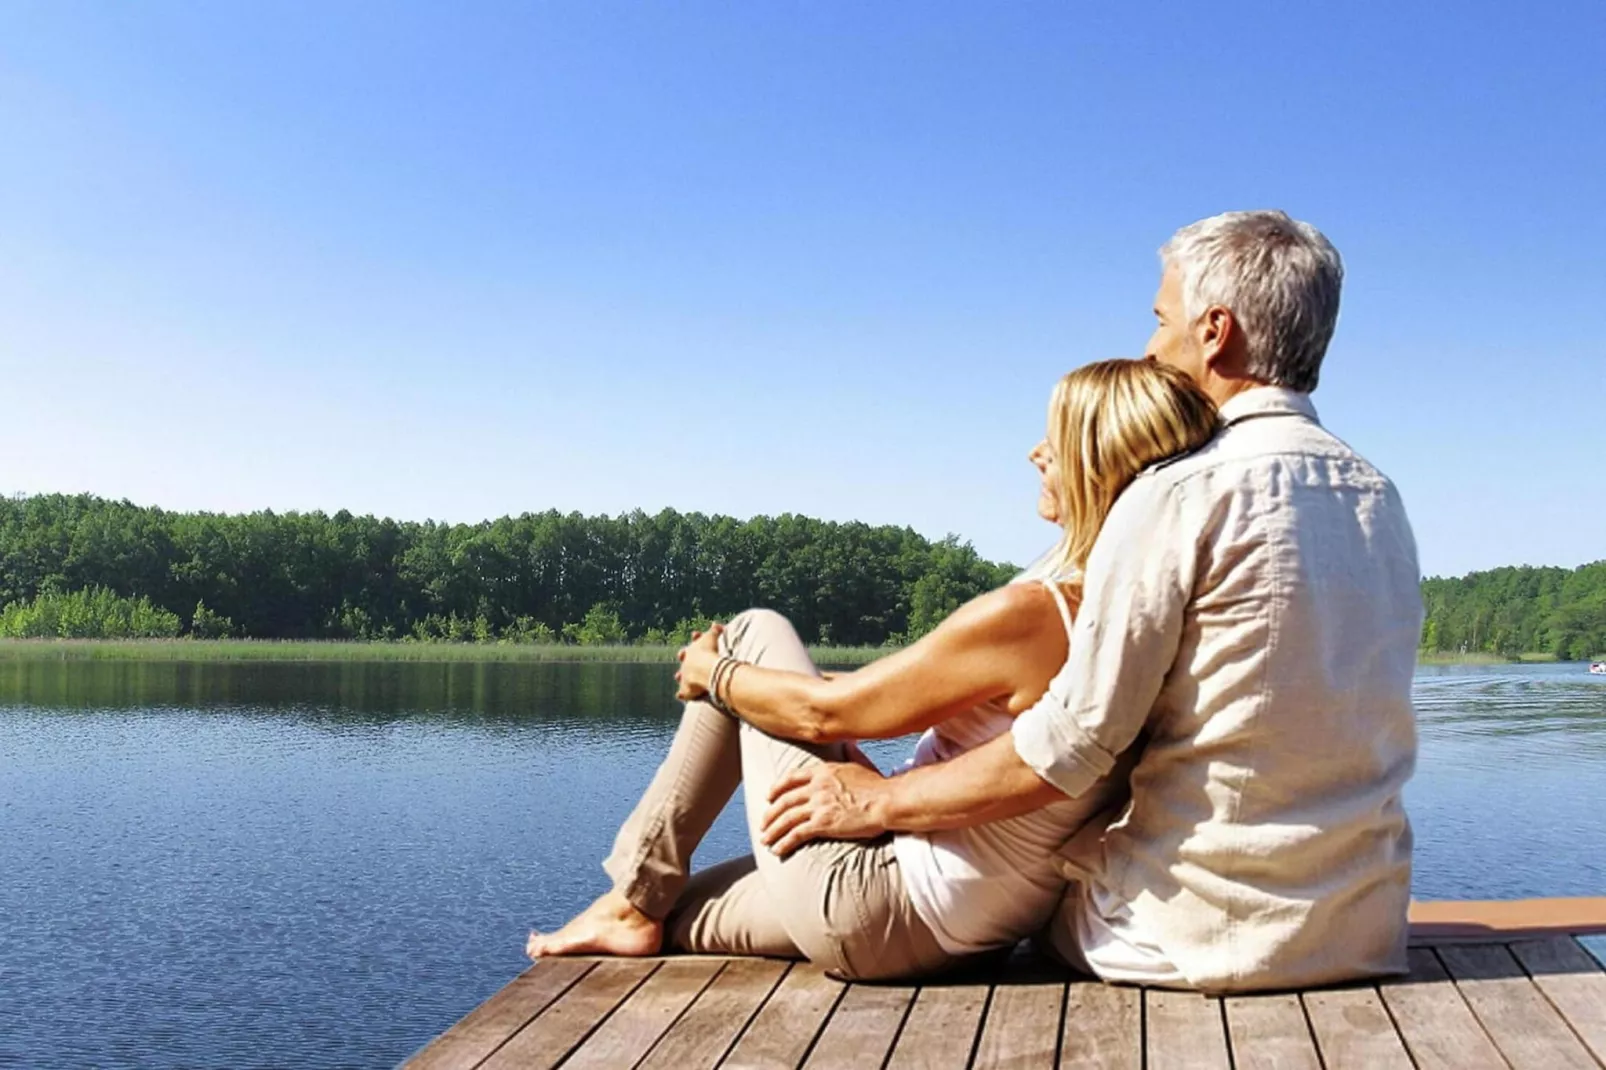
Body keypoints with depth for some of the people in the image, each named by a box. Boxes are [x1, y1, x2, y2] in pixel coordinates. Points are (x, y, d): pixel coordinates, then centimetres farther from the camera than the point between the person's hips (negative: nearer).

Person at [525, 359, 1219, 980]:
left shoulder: (1025, 615, -27)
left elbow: (823, 713, -16)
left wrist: (714, 674, 2)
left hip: (869, 917, -8)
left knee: (756, 633, 4)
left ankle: (637, 903, 14)